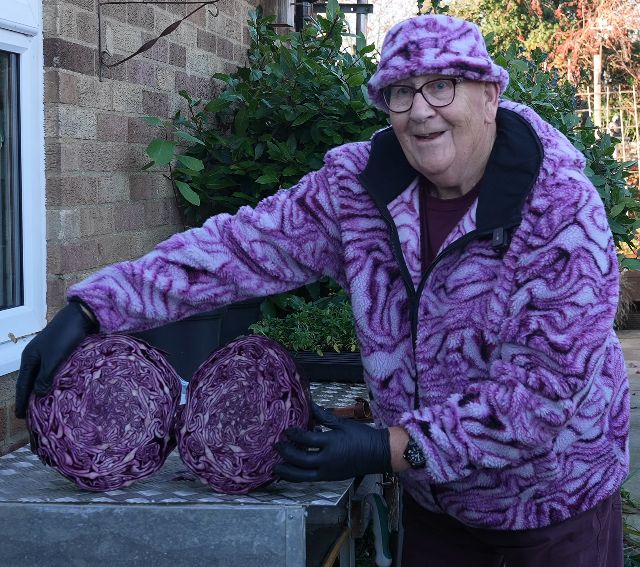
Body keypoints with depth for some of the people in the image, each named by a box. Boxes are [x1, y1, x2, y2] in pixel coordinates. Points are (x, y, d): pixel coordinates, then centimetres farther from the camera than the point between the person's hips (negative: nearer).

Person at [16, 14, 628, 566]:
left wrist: (393, 448, -27)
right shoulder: (356, 187, -10)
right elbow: (242, 244, -12)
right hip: (433, 496, 4)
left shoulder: (562, 212, -23)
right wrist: (90, 309, -21)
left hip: (556, 498, -3)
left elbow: (545, 389, -25)